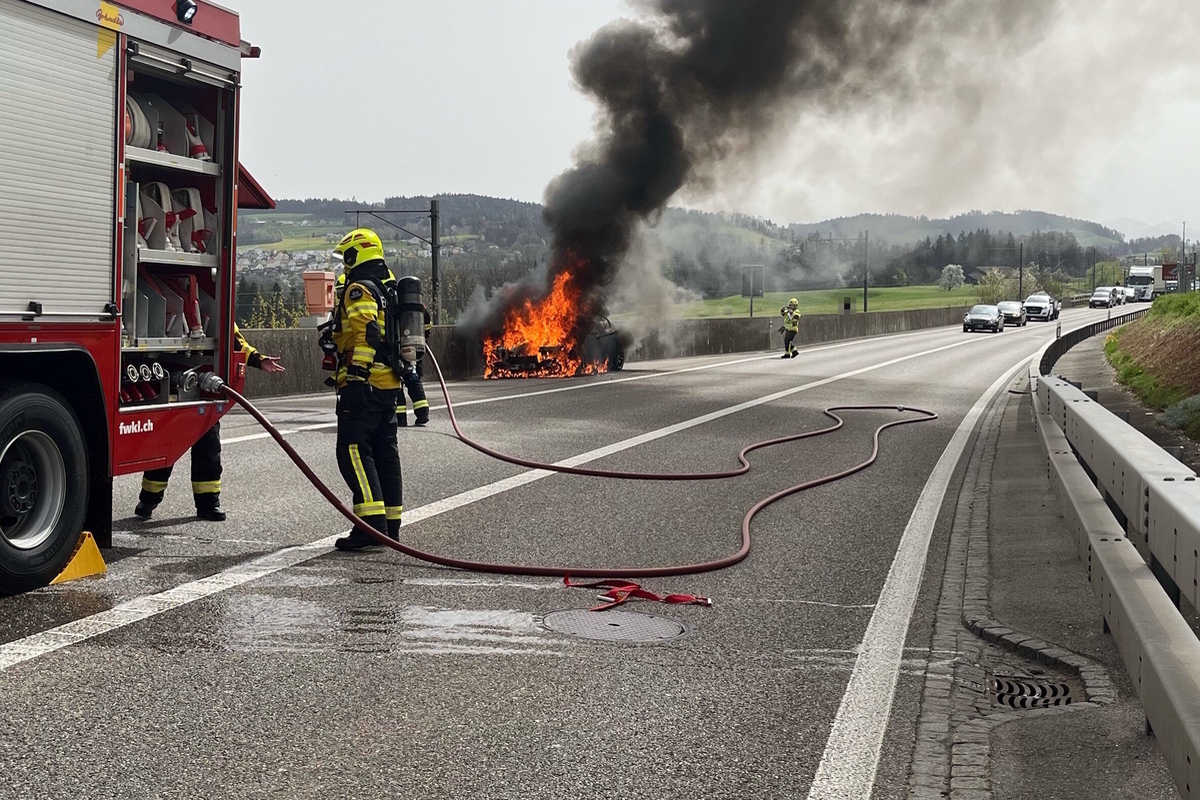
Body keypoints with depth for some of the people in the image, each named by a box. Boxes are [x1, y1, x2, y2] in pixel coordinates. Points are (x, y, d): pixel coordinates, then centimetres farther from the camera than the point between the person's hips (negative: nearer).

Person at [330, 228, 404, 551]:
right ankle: (390, 525, 14)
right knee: (385, 452, 12)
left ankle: (372, 522, -19)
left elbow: (366, 333, -23)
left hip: (363, 384, -9)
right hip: (390, 386, 9)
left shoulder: (359, 290, -10)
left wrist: (358, 372, -26)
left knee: (353, 451, -10)